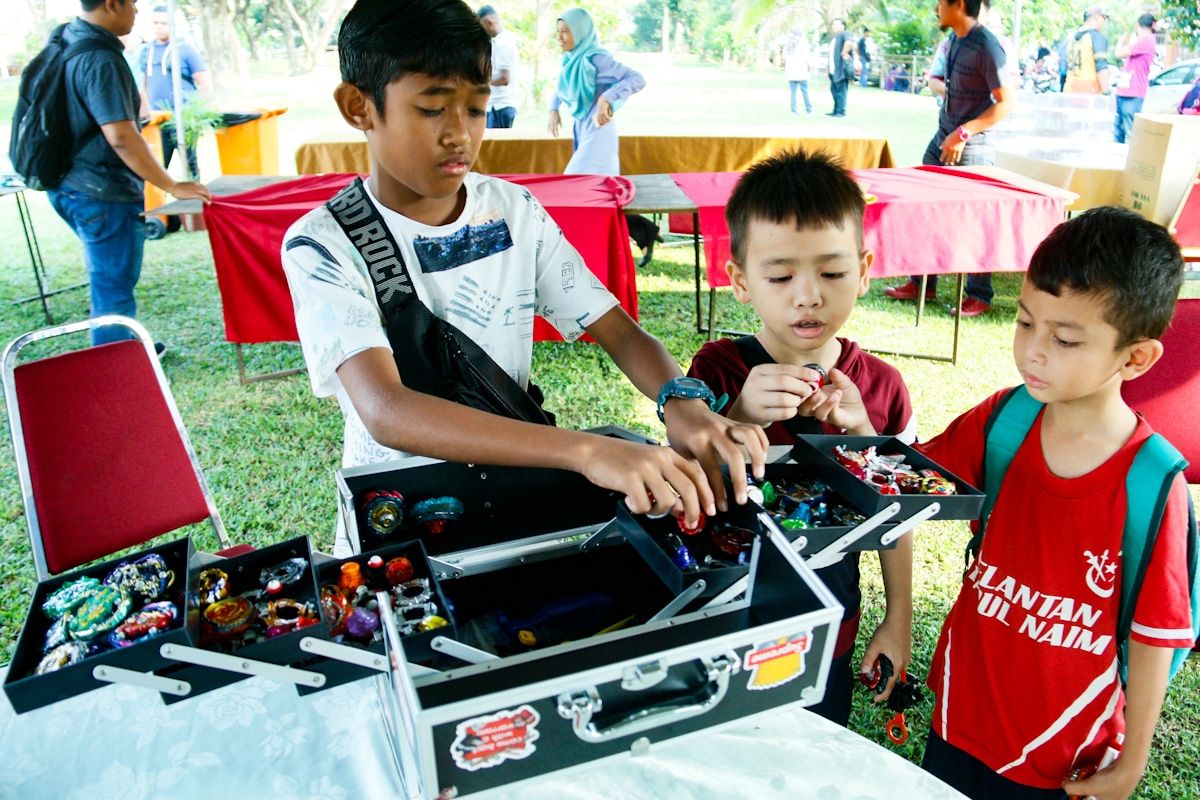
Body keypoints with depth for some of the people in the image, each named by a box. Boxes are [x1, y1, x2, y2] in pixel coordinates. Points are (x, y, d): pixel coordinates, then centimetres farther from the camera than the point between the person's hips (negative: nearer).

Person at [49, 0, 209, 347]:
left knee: (107, 277, 25)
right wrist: (174, 187, -23)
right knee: (114, 289, 1)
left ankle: (124, 345, 41)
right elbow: (120, 136, -28)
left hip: (70, 185, 10)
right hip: (103, 194, -10)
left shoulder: (65, 37, 8)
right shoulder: (101, 59, -22)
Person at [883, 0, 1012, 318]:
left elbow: (1006, 103, -18)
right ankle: (922, 283, 22)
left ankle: (979, 297, 11)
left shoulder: (986, 46, -17)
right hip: (941, 139, 8)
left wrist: (963, 134, -21)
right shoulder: (953, 38, 7)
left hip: (970, 149, -8)